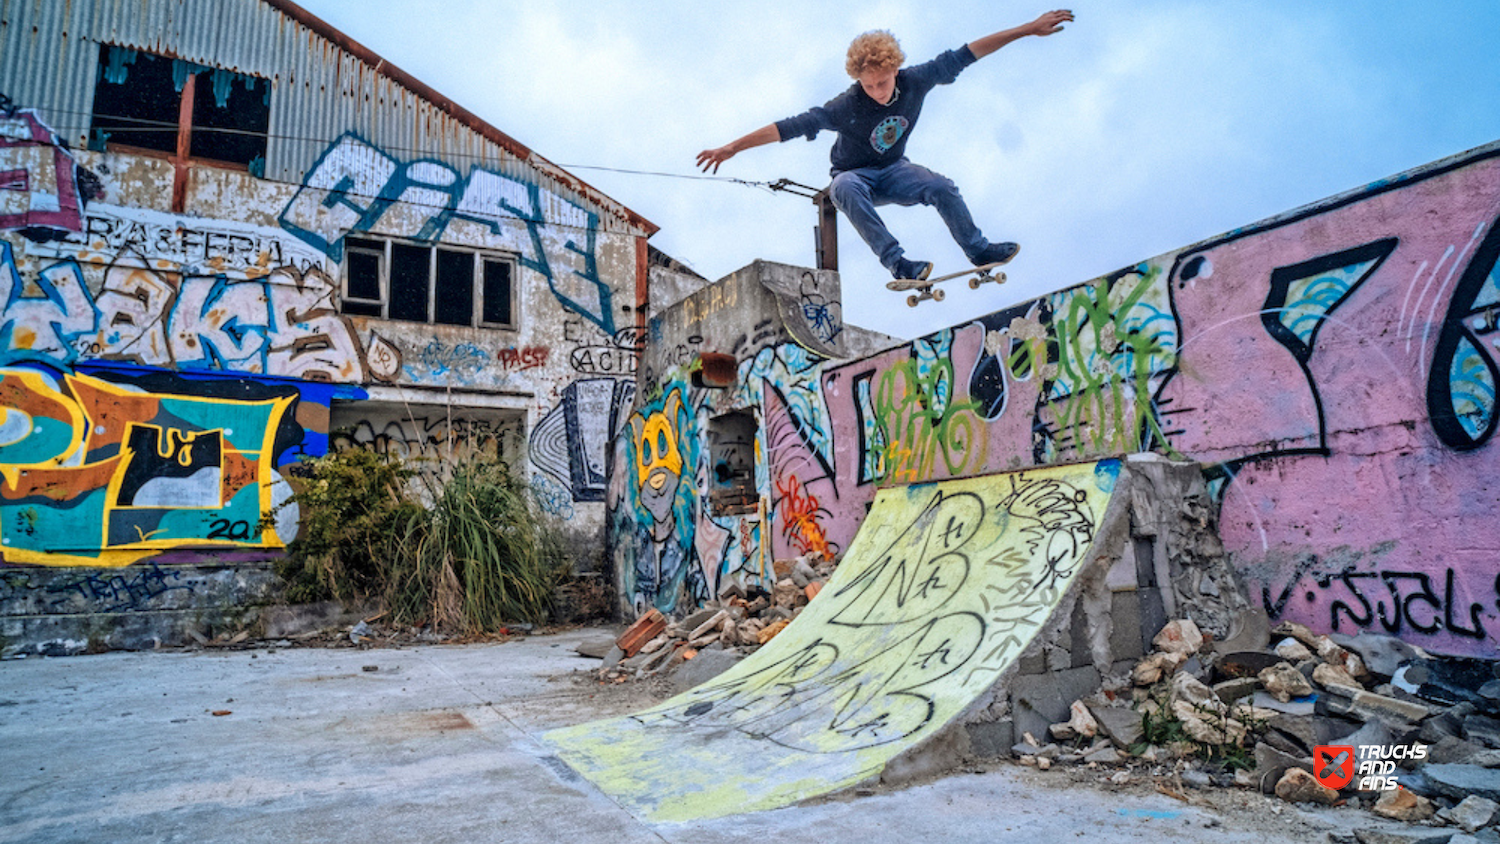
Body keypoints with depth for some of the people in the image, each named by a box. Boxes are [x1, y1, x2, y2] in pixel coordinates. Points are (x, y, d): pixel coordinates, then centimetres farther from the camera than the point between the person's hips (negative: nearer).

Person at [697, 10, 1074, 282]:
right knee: (844, 188, -39)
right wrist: (732, 148, -37)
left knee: (942, 186, -24)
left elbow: (962, 56, -10)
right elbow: (792, 126, -32)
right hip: (856, 175, -3)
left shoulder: (915, 81, -15)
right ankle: (896, 262, -41)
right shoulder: (847, 106, -26)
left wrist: (1029, 29, -6)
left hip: (893, 170, 3)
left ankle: (978, 249, -1)